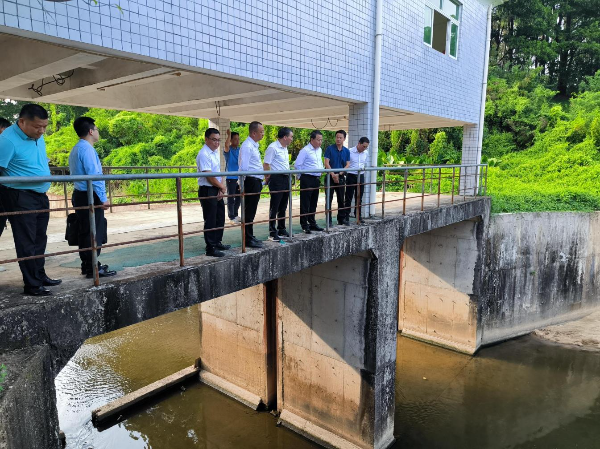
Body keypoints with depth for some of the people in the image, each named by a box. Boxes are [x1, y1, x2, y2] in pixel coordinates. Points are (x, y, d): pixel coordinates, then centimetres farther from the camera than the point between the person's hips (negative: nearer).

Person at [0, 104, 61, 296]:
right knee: (26, 243, -2)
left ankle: (40, 276, 29)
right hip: (20, 197, -8)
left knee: (40, 240, 16)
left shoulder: (38, 136, 7)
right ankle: (31, 285, 6)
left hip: (40, 195, 8)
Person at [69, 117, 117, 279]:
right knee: (94, 233, -6)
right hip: (89, 197, -10)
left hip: (80, 195, 10)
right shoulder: (87, 149, -14)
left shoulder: (76, 149, 18)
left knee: (85, 232, 13)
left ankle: (87, 265, 20)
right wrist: (103, 198, -17)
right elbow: (94, 175, -20)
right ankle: (93, 268, -2)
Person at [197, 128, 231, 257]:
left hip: (218, 190, 9)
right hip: (207, 191, -9)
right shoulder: (204, 154, -16)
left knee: (220, 218, 18)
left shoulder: (215, 152, 12)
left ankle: (217, 242, 32)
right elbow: (209, 176, -20)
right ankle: (210, 248, 6)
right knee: (210, 221, -3)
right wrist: (222, 187, -7)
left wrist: (221, 189, -1)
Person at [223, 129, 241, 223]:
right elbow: (226, 145, -30)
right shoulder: (228, 150, -5)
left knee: (238, 197, 13)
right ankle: (231, 217, 7)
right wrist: (229, 134, -22)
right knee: (231, 198, -1)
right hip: (231, 178, -6)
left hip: (239, 177, 6)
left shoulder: (240, 150, 11)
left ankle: (235, 215, 27)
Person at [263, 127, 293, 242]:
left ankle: (281, 230, 26)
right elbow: (266, 165, -15)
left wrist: (289, 175, 16)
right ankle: (272, 233, 2)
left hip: (286, 178, 9)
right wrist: (268, 178, -13)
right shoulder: (273, 148, -13)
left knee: (283, 207, 15)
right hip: (277, 179, -9)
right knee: (274, 207, -4)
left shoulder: (285, 148, 15)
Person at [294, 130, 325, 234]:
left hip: (317, 179, 8)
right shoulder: (305, 151, -12)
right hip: (307, 179, -8)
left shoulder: (319, 150, 13)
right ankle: (304, 225, 4)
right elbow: (297, 165, -12)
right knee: (305, 204, -2)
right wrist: (302, 175, -4)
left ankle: (312, 223, 25)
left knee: (314, 203, 15)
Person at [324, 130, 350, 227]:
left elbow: (347, 165, 2)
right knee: (329, 199, -1)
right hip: (330, 177, -3)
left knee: (341, 199, 9)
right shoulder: (330, 149, -2)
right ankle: (329, 220, 3)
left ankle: (341, 219, 19)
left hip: (341, 177, 3)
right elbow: (326, 163, -8)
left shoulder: (346, 151, 8)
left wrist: (339, 174, -12)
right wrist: (333, 175, -16)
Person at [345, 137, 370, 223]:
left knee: (359, 198, 11)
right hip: (351, 176, -5)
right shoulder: (350, 152, -11)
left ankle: (358, 216, 23)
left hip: (361, 177, 5)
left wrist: (363, 168, 7)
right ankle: (346, 217, 6)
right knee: (349, 198, -1)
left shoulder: (366, 153, 6)